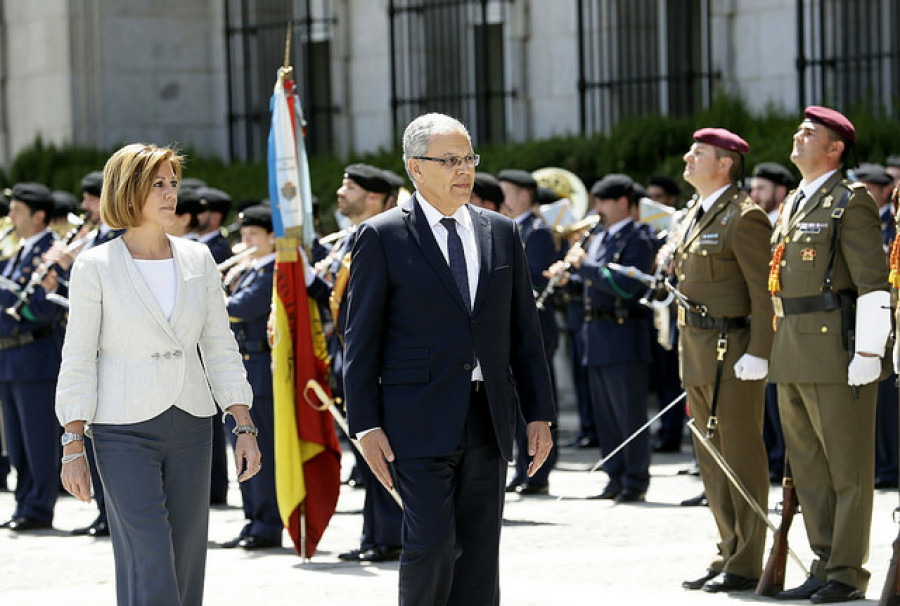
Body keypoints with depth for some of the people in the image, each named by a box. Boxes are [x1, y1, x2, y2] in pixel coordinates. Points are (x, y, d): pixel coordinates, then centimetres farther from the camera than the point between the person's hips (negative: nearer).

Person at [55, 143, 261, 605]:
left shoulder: (197, 259, 6)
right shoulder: (95, 266, -5)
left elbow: (220, 347, 9)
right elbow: (78, 359, -4)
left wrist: (244, 428, 3)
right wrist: (73, 448, -8)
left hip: (191, 424, 4)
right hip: (125, 430, -4)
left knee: (186, 566, 5)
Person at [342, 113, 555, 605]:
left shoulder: (501, 233, 12)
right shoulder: (382, 236, -2)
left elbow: (525, 332, 14)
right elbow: (361, 339, -3)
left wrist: (539, 414, 8)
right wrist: (366, 425, -8)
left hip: (488, 424, 5)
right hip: (420, 425, -4)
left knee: (479, 555, 5)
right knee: (432, 545, -13)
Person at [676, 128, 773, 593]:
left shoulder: (744, 217, -11)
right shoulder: (695, 216, 16)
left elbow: (766, 292, -16)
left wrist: (758, 354, -21)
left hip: (733, 354, -9)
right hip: (698, 356, 9)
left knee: (742, 460, -3)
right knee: (712, 462, 13)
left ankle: (746, 566, 1)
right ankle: (730, 555, 20)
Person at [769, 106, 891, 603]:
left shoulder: (851, 202, -7)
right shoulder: (793, 205, 19)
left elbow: (874, 283, -13)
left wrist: (868, 353, -19)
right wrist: (777, 348, 20)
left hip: (836, 351, -9)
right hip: (793, 357, 9)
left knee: (847, 467, -2)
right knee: (808, 468, 10)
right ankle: (824, 566, 17)